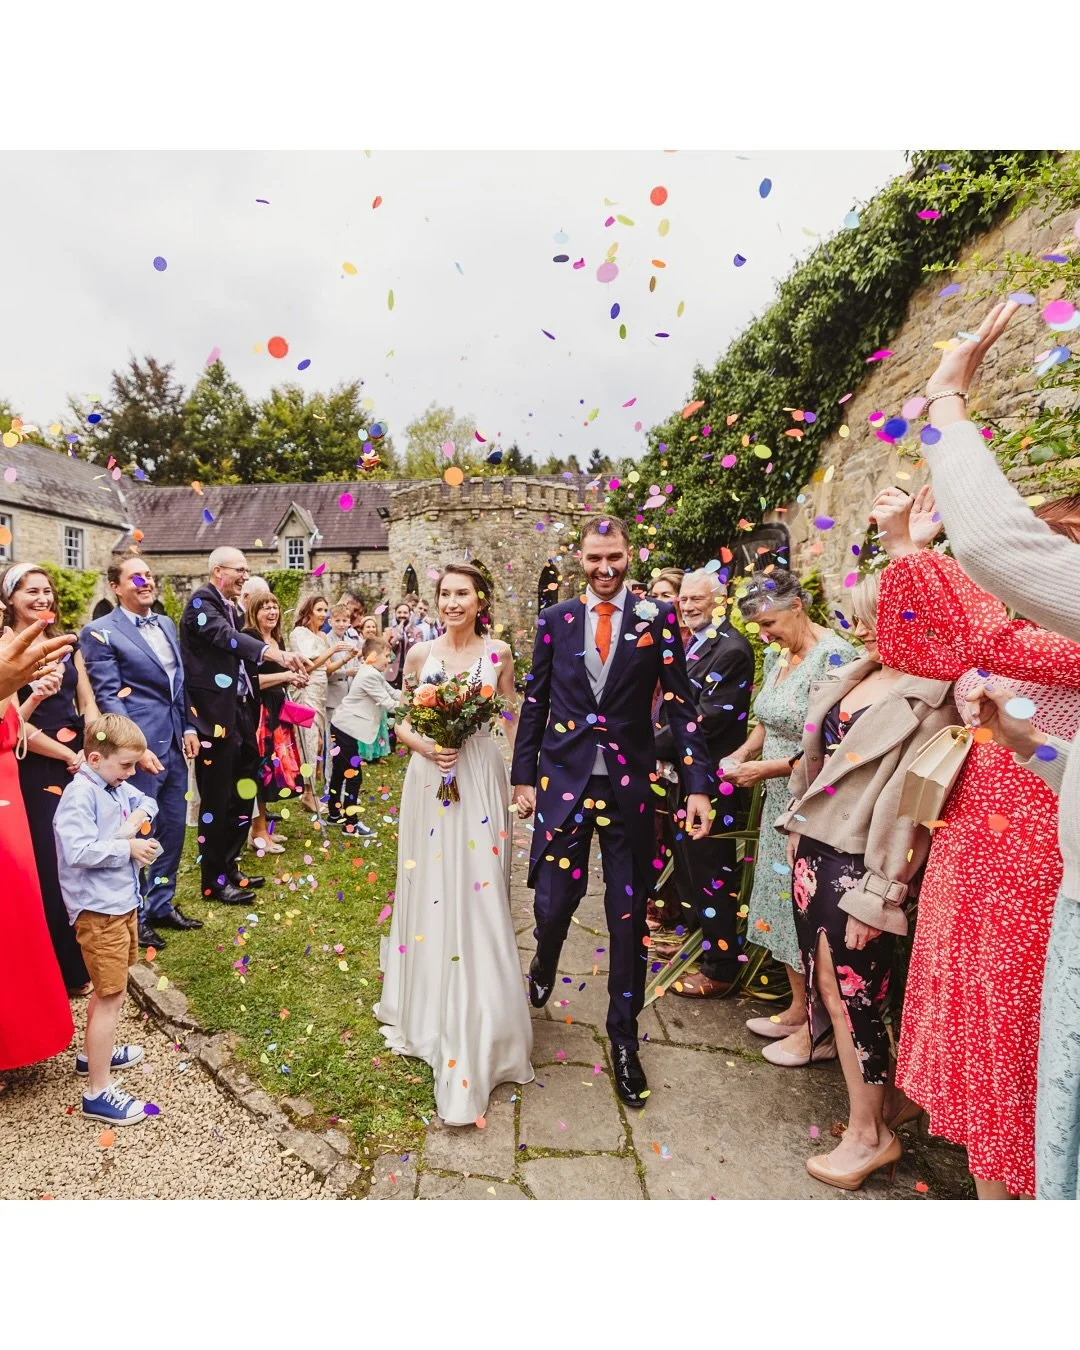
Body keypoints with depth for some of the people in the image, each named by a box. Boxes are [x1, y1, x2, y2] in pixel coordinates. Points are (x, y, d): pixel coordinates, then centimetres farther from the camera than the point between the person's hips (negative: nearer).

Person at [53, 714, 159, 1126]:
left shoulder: (117, 786, 3)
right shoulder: (80, 794, -22)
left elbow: (147, 801, 18)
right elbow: (77, 851, -31)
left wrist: (137, 819, -3)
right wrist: (128, 848, -21)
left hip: (121, 903, 9)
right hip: (98, 910, -9)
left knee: (108, 989, 25)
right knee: (111, 995, -1)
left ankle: (93, 1054, 46)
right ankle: (99, 1092, 11)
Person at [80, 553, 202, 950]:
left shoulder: (166, 624, 12)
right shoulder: (100, 632, -9)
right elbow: (107, 698, -13)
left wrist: (189, 727, 8)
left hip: (174, 743, 7)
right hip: (140, 747, -7)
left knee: (174, 827, 14)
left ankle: (162, 904, 31)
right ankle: (134, 916, 23)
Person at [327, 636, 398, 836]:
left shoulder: (374, 674, 13)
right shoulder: (370, 676, -19)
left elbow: (392, 692, 13)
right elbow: (387, 703, -19)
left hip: (344, 726, 11)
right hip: (348, 729, -11)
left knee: (340, 772, 19)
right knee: (353, 775, -4)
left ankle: (335, 814, 32)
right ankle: (351, 823, 4)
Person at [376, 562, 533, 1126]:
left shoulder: (498, 654, 0)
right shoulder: (420, 654, 3)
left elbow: (511, 722, 5)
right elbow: (401, 722, 8)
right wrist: (423, 745, -12)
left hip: (480, 781, -1)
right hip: (429, 780, 2)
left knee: (476, 892, 1)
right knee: (429, 887, 10)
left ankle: (476, 1026, 19)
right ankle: (426, 1009, 35)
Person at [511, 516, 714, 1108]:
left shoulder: (657, 618, -2)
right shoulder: (555, 619, 4)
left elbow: (681, 704, -2)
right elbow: (535, 700, 7)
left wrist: (697, 785, -8)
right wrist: (524, 776, 5)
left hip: (631, 786, -1)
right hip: (564, 779, 1)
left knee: (629, 915, 9)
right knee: (553, 901, 7)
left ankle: (624, 1037, 30)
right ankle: (545, 960, 45)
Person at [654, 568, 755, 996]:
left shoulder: (732, 649, -18)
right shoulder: (690, 644, 11)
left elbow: (710, 718, -23)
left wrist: (657, 745, -17)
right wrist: (657, 744, -3)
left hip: (711, 779, -9)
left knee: (711, 870, 3)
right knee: (687, 860, 22)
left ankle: (720, 969, 19)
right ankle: (694, 934, 42)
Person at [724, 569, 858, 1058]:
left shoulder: (834, 657, -19)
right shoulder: (776, 655, 8)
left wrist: (767, 768, -19)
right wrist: (743, 753, 2)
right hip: (781, 802, 8)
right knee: (784, 903, 17)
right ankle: (798, 1009, 36)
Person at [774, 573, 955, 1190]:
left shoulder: (927, 700, -15)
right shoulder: (857, 675, 8)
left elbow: (908, 804, -17)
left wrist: (876, 896, -16)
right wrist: (797, 825, 15)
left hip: (859, 863, -7)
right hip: (815, 847, 7)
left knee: (852, 993, 4)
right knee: (828, 981, 16)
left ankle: (869, 1134, 27)